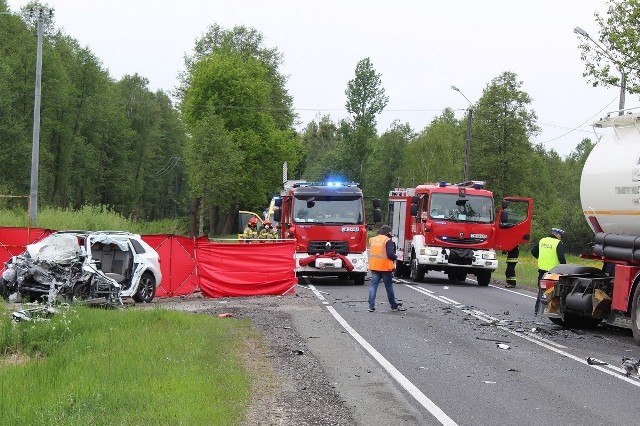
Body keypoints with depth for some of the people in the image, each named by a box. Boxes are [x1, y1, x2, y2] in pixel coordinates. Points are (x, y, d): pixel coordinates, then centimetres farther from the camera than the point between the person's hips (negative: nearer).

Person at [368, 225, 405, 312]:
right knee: (389, 287, 7)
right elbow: (390, 254, -19)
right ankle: (394, 306, 17)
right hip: (385, 267, -5)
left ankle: (371, 306, -3)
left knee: (373, 286, 4)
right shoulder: (388, 241, -11)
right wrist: (394, 258, 3)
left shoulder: (372, 240, 10)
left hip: (374, 266, 5)